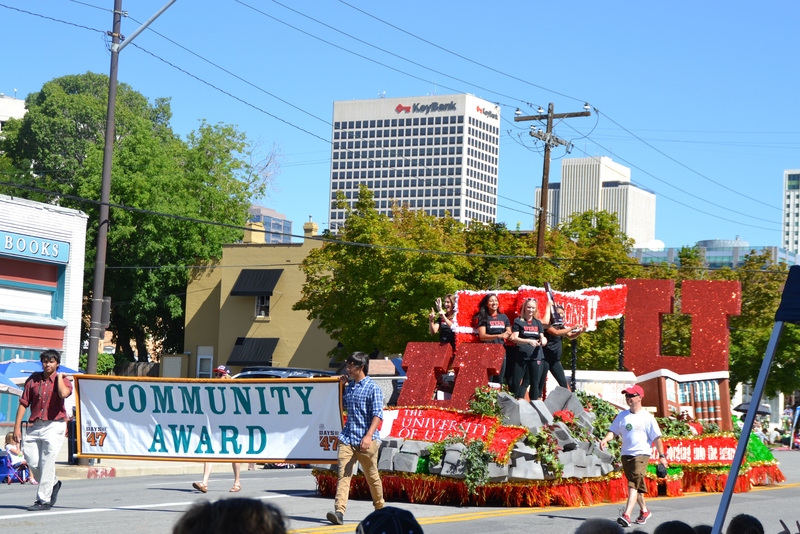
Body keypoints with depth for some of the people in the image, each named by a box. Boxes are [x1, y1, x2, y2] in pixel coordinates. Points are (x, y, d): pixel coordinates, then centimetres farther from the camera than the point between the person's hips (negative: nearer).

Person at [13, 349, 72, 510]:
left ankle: (44, 500, 2)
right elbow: (23, 403, 7)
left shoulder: (63, 380, 0)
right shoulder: (33, 379, 8)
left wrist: (59, 377, -10)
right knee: (32, 460, 3)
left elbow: (64, 394, -25)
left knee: (47, 462, -6)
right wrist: (17, 427, 2)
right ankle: (53, 483, 29)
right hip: (35, 426, 4)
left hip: (54, 426, -4)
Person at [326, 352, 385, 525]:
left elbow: (377, 415, -13)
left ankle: (380, 508, 29)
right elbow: (342, 407, 30)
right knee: (343, 474, -10)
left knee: (372, 475, 10)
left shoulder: (373, 388, -6)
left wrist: (369, 436, -24)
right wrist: (341, 386, 17)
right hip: (347, 438, 5)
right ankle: (339, 511, -20)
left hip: (365, 441, -5)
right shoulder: (349, 387, 14)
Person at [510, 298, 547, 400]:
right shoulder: (518, 321, 4)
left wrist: (543, 340, -6)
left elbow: (542, 337, 18)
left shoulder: (538, 322, 16)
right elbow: (514, 338, -5)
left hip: (536, 356, 3)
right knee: (518, 381, -5)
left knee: (535, 382, 2)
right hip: (522, 356, -3)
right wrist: (528, 341, -19)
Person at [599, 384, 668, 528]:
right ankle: (644, 511, 36)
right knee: (637, 485, 16)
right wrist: (605, 440, -15)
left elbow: (656, 437, -3)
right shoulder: (622, 416, 8)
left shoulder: (647, 417, -5)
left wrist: (661, 455, -4)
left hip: (641, 454, -6)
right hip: (626, 455, 6)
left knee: (634, 484, -18)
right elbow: (613, 431, 6)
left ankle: (626, 516, -29)